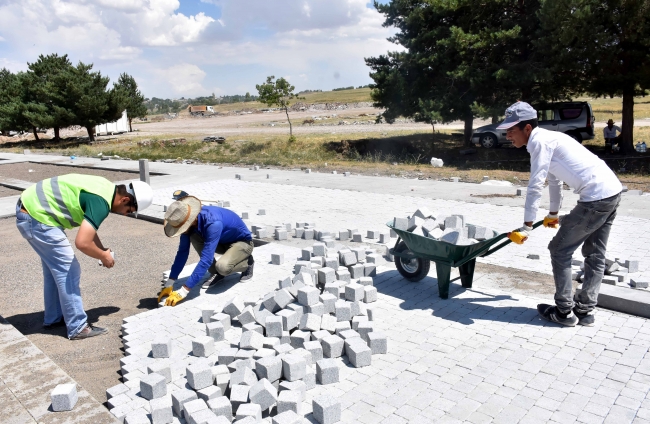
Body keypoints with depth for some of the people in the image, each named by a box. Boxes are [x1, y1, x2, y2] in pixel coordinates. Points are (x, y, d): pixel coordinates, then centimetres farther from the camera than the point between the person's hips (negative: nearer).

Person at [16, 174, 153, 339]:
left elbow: (87, 227, 19)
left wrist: (102, 250, 7)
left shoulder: (106, 189, 7)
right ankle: (78, 327, 6)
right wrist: (103, 256, -10)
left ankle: (53, 318, 34)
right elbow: (82, 242, -29)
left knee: (55, 268, 20)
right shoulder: (101, 202, -23)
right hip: (36, 216, -10)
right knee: (68, 271, -4)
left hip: (30, 207, 10)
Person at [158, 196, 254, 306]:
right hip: (223, 241, 7)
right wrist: (169, 284, -14)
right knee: (194, 237, -19)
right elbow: (182, 251, -10)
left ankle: (247, 262, -1)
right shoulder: (190, 220, -16)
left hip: (243, 242, -7)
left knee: (223, 267, -35)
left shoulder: (213, 223, -39)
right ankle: (215, 273, 0)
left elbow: (206, 259, -42)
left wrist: (183, 291, -43)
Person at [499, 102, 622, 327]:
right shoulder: (546, 139, 18)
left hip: (596, 197, -10)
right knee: (595, 256, 16)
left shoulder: (540, 141, -12)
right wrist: (553, 213, 42)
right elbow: (554, 179, 30)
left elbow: (535, 186, -17)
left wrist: (526, 227, -14)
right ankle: (585, 310, 26)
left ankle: (565, 312, 11)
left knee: (559, 250, 2)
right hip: (611, 191, 10)